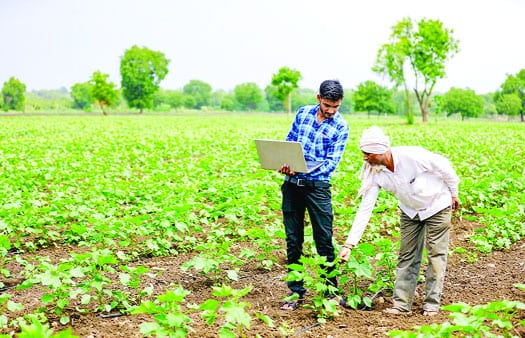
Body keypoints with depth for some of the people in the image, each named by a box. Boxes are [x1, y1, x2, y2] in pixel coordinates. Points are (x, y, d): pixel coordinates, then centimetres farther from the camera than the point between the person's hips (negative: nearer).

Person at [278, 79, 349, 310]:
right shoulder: (303, 113, 7)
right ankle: (296, 291, 18)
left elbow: (332, 161, -11)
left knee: (324, 240, 0)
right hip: (291, 183, 3)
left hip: (317, 185, -3)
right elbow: (288, 143, 13)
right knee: (293, 239, 8)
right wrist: (283, 163, -8)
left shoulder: (341, 126, -4)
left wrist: (306, 170, -26)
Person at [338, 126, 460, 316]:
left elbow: (444, 166, -18)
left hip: (437, 206, -4)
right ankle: (401, 304, 9)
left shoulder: (412, 156, -34)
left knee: (436, 254, 1)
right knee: (407, 256, 4)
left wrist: (454, 194, -4)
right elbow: (365, 208, -19)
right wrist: (349, 244, -24)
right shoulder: (375, 172, -19)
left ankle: (432, 304, 9)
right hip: (410, 211, 5)